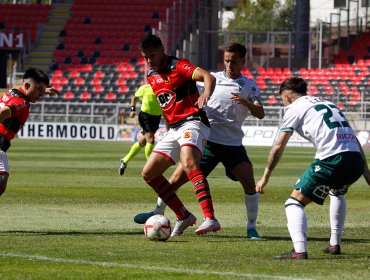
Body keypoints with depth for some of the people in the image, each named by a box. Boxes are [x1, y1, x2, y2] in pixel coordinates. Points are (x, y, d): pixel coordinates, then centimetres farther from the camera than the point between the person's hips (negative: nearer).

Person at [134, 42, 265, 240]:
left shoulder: (250, 86, 5)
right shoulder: (214, 78, 7)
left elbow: (260, 114, -8)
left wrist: (246, 103, -26)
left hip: (233, 144, -1)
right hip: (207, 140, 1)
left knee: (249, 182, -17)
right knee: (178, 178, -3)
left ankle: (251, 227, -3)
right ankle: (158, 212, 18)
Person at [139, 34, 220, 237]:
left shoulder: (178, 66, -9)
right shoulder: (151, 76, 15)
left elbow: (208, 77, -26)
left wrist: (206, 94, -47)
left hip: (192, 122, -9)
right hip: (174, 129, 9)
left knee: (188, 163, -35)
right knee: (148, 173, 5)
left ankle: (210, 219, -47)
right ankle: (184, 216, 11)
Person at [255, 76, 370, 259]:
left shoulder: (294, 109, 10)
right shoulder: (329, 105, 30)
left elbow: (278, 147, 6)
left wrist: (265, 177, 14)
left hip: (331, 160, -7)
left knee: (295, 203, 0)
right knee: (337, 193, 38)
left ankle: (299, 250, -21)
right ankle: (334, 244, 39)